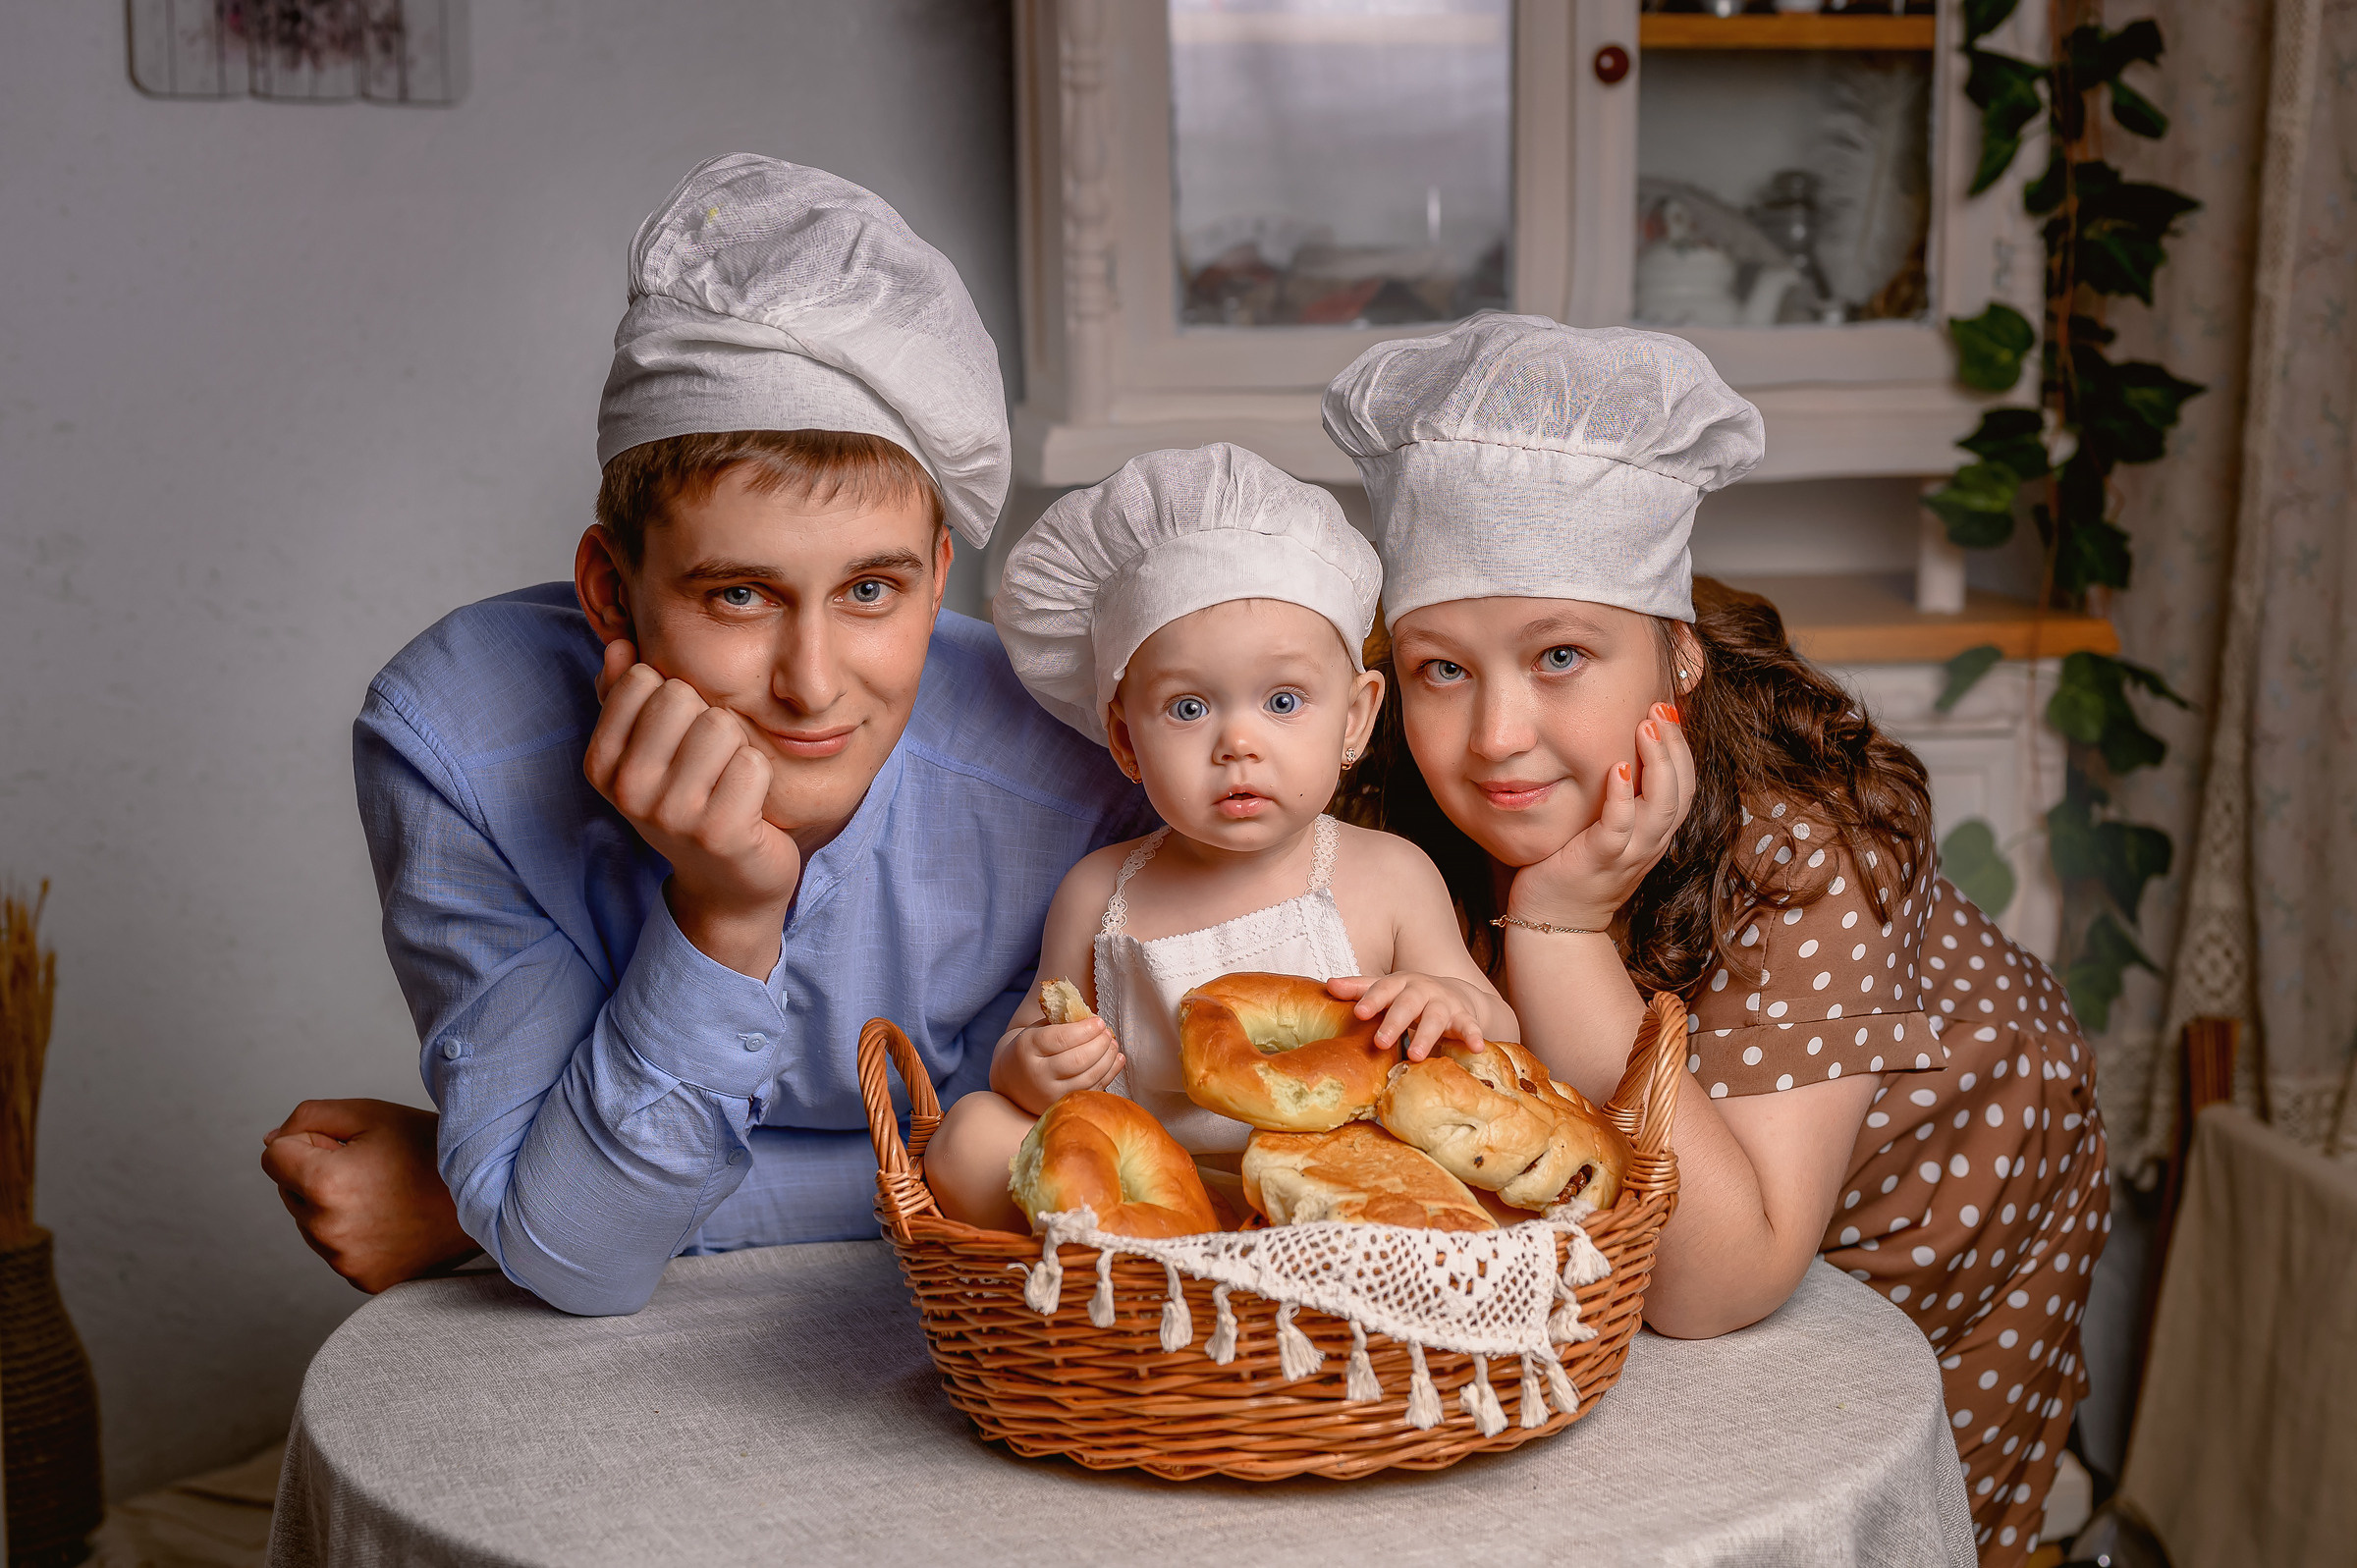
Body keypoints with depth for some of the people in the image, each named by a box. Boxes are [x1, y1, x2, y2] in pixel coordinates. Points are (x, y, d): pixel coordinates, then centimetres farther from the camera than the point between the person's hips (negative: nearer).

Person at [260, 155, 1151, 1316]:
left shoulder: (1070, 784, -22)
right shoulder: (451, 740, -22)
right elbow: (574, 1260, -20)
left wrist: (469, 1202, -13)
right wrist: (723, 914, -35)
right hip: (591, 1362, 0)